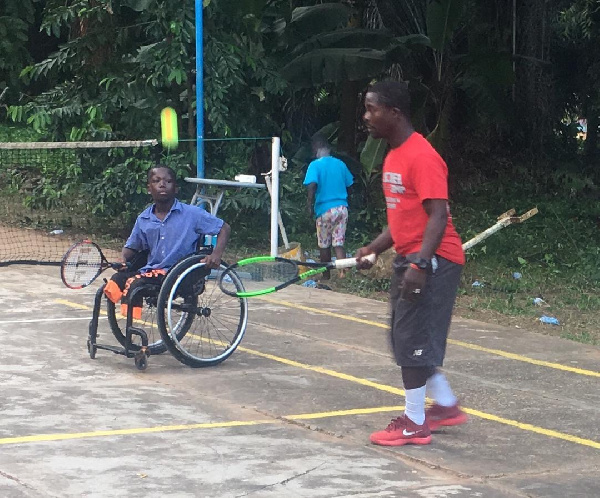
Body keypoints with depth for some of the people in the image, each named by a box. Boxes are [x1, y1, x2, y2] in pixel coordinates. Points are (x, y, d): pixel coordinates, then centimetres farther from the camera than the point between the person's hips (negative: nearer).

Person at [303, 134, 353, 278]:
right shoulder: (340, 164, 6)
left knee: (324, 245, 10)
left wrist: (309, 205, -11)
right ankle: (342, 273, -16)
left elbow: (312, 186, -20)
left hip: (325, 209, -4)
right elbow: (348, 185, 11)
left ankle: (326, 276, 20)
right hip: (342, 208, 4)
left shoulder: (315, 165, -8)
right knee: (339, 243, 3)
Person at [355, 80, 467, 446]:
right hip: (409, 259, 10)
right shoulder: (395, 156, 12)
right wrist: (373, 249, 11)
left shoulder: (422, 157, -19)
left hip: (433, 261, -10)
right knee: (407, 339, 15)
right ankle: (447, 406, 26)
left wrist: (421, 264, -30)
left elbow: (438, 215, -23)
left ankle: (414, 424, 5)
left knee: (412, 340, -5)